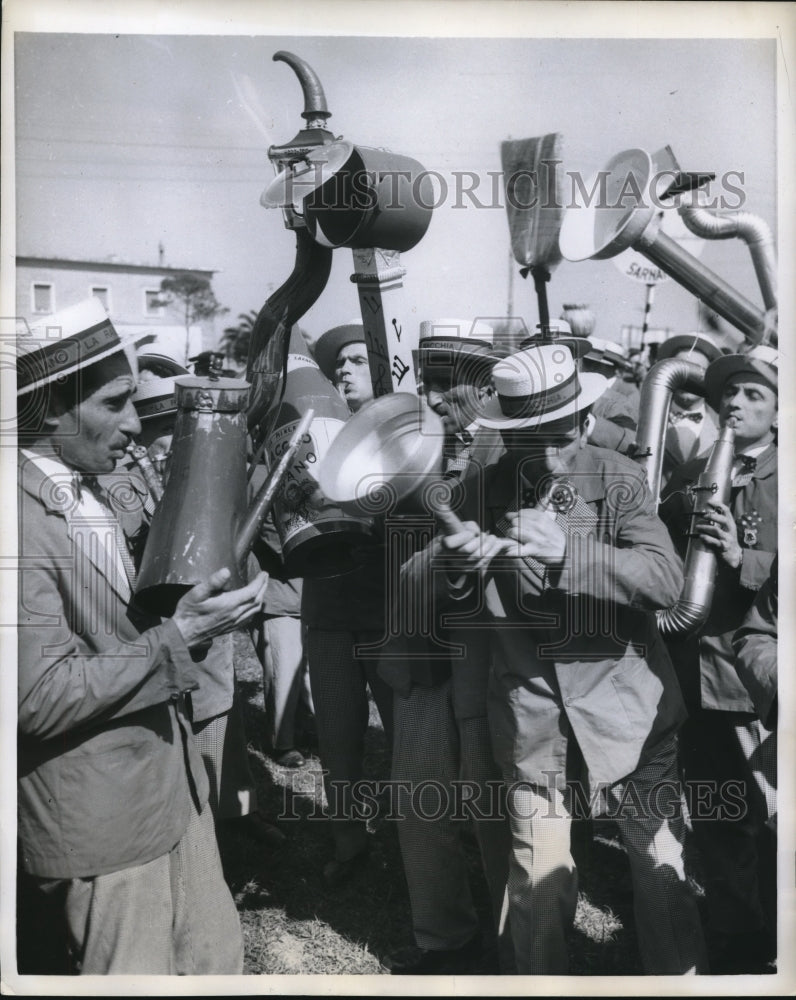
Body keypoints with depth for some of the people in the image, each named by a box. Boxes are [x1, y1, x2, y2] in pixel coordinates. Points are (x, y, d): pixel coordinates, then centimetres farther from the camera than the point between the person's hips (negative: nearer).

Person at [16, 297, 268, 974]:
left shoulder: (114, 490, 4)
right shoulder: (25, 520, -22)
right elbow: (43, 698, -23)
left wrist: (206, 607, -5)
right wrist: (178, 637, -24)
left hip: (173, 778, 8)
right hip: (101, 812, -7)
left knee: (217, 959, 20)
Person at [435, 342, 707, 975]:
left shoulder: (620, 481, -8)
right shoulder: (491, 490, -2)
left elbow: (666, 578, -21)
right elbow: (458, 601, 6)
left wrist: (567, 549, -34)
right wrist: (458, 561, -18)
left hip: (624, 708, -1)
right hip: (533, 714, 1)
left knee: (663, 865, 12)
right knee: (538, 882, 8)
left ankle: (680, 976, 37)